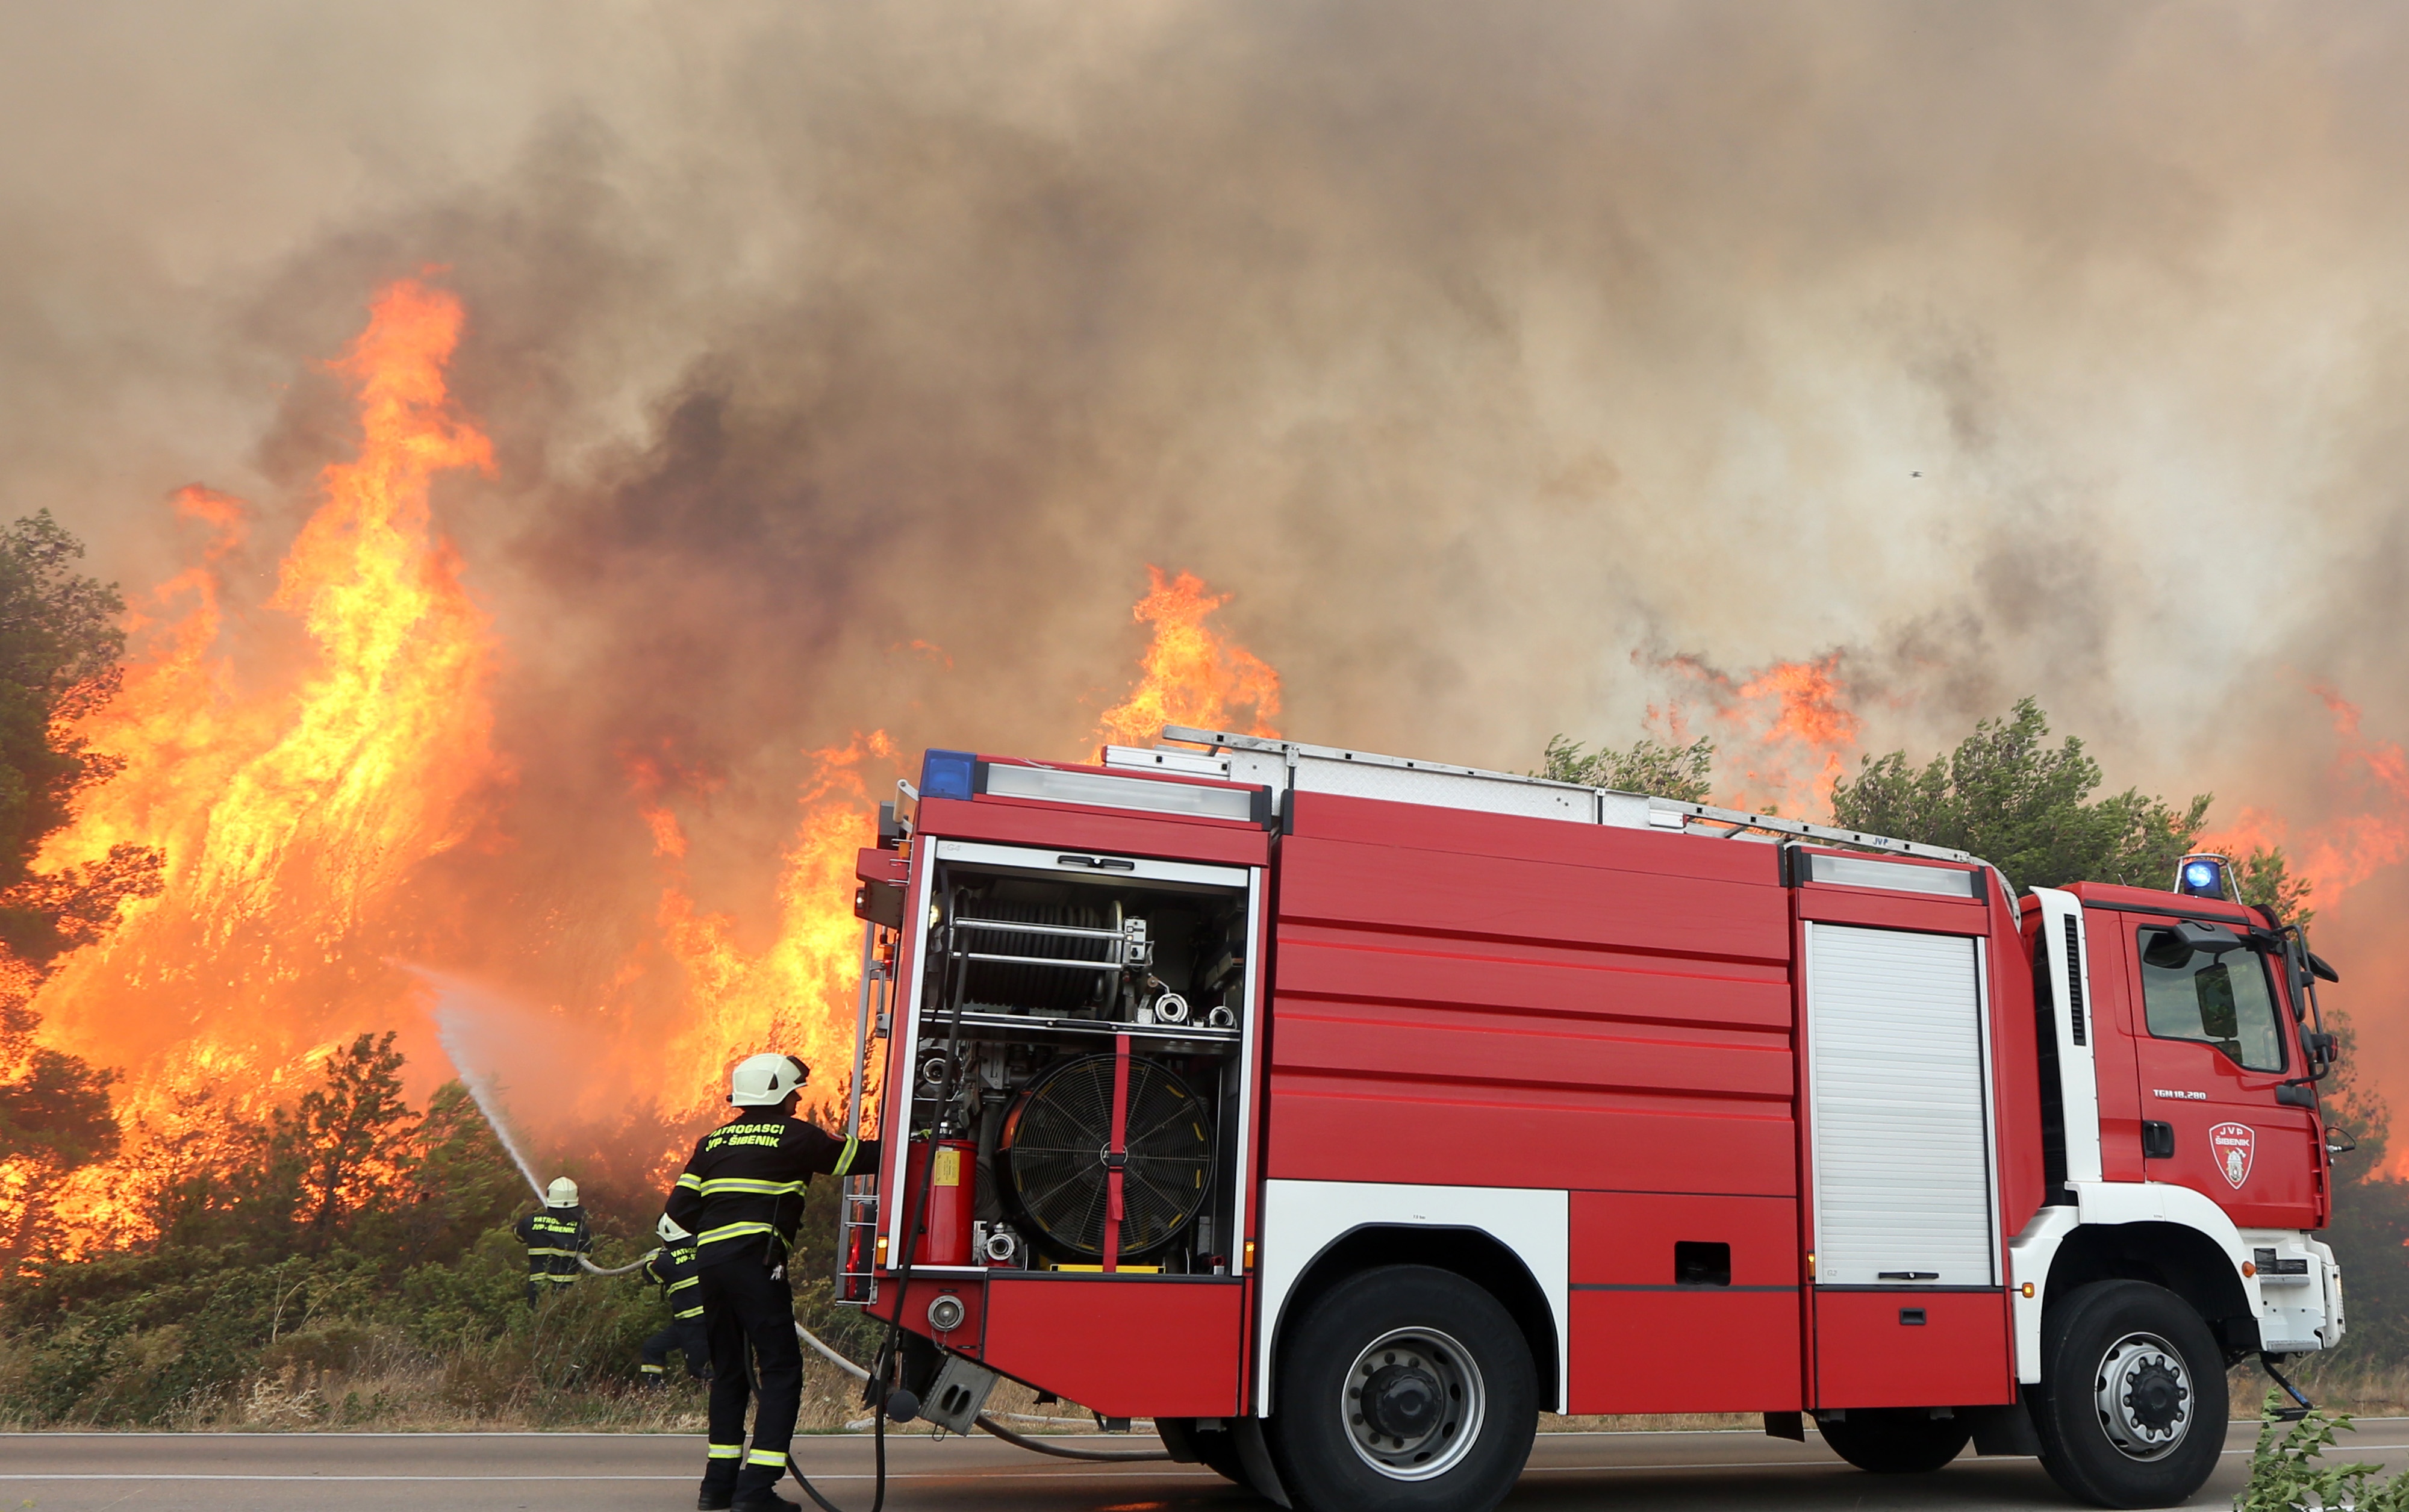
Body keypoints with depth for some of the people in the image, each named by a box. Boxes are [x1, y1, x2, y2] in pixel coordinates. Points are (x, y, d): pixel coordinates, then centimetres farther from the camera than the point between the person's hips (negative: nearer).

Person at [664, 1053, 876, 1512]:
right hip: (755, 1260, -7)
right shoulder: (795, 1136, 2)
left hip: (709, 1262, 7)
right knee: (782, 1370, -4)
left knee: (729, 1371, 17)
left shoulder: (714, 1141, 18)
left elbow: (681, 1207, 12)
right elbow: (862, 1156, 7)